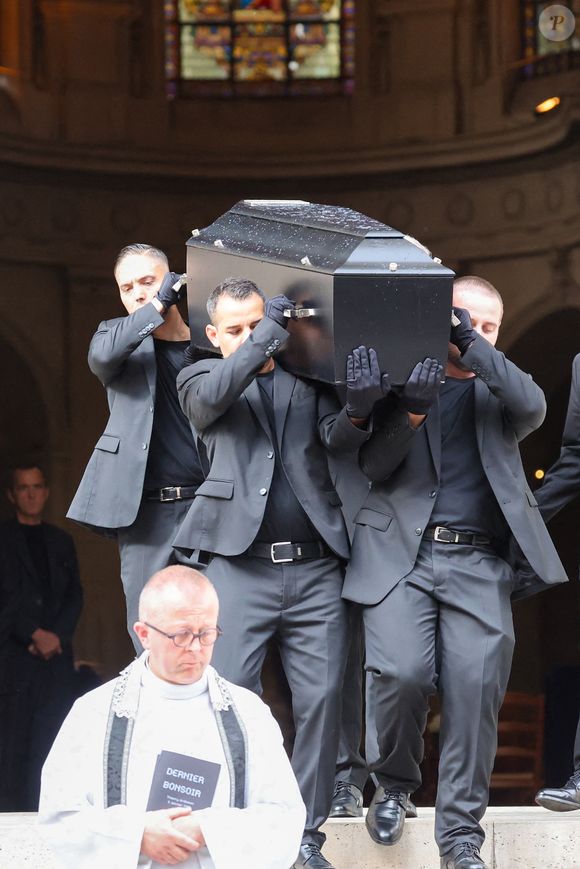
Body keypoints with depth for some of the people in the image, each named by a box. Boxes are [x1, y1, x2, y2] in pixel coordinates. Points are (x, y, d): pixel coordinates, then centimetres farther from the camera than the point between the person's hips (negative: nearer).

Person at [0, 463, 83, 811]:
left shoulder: (61, 541, 18)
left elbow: (75, 596, 12)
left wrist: (56, 637, -4)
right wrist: (35, 635, -12)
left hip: (56, 655, 4)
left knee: (52, 740, -3)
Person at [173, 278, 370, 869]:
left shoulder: (308, 380, 15)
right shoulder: (200, 380, 13)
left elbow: (339, 438, 0)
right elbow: (213, 395, -11)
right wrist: (265, 338, -13)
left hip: (315, 569, 2)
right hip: (241, 564, -2)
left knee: (321, 699, -2)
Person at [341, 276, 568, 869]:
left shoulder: (496, 390, 18)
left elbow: (533, 408, -5)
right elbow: (373, 467, 4)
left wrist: (474, 348, -12)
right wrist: (411, 411, -14)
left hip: (479, 564, 2)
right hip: (402, 554, -2)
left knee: (474, 694, -9)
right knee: (402, 673, -20)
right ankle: (394, 786, 8)